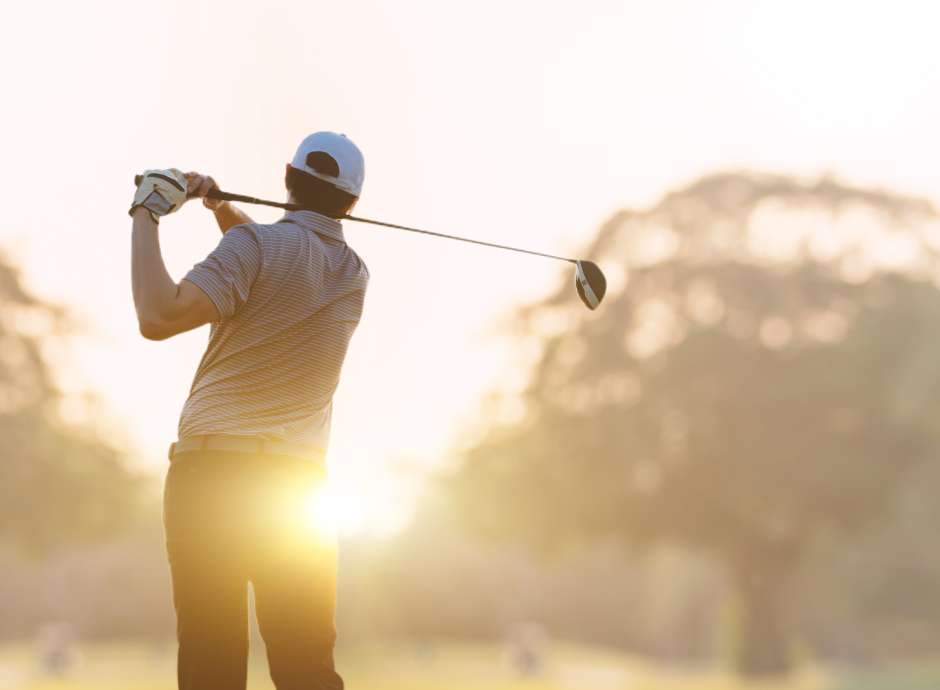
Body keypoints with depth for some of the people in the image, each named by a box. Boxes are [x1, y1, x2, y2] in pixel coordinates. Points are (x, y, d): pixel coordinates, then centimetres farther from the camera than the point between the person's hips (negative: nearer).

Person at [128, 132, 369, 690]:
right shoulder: (355, 275, 11)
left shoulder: (256, 245, -7)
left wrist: (147, 217, -10)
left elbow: (159, 317, -20)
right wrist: (226, 211, 23)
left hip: (210, 474, -4)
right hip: (298, 482, 4)